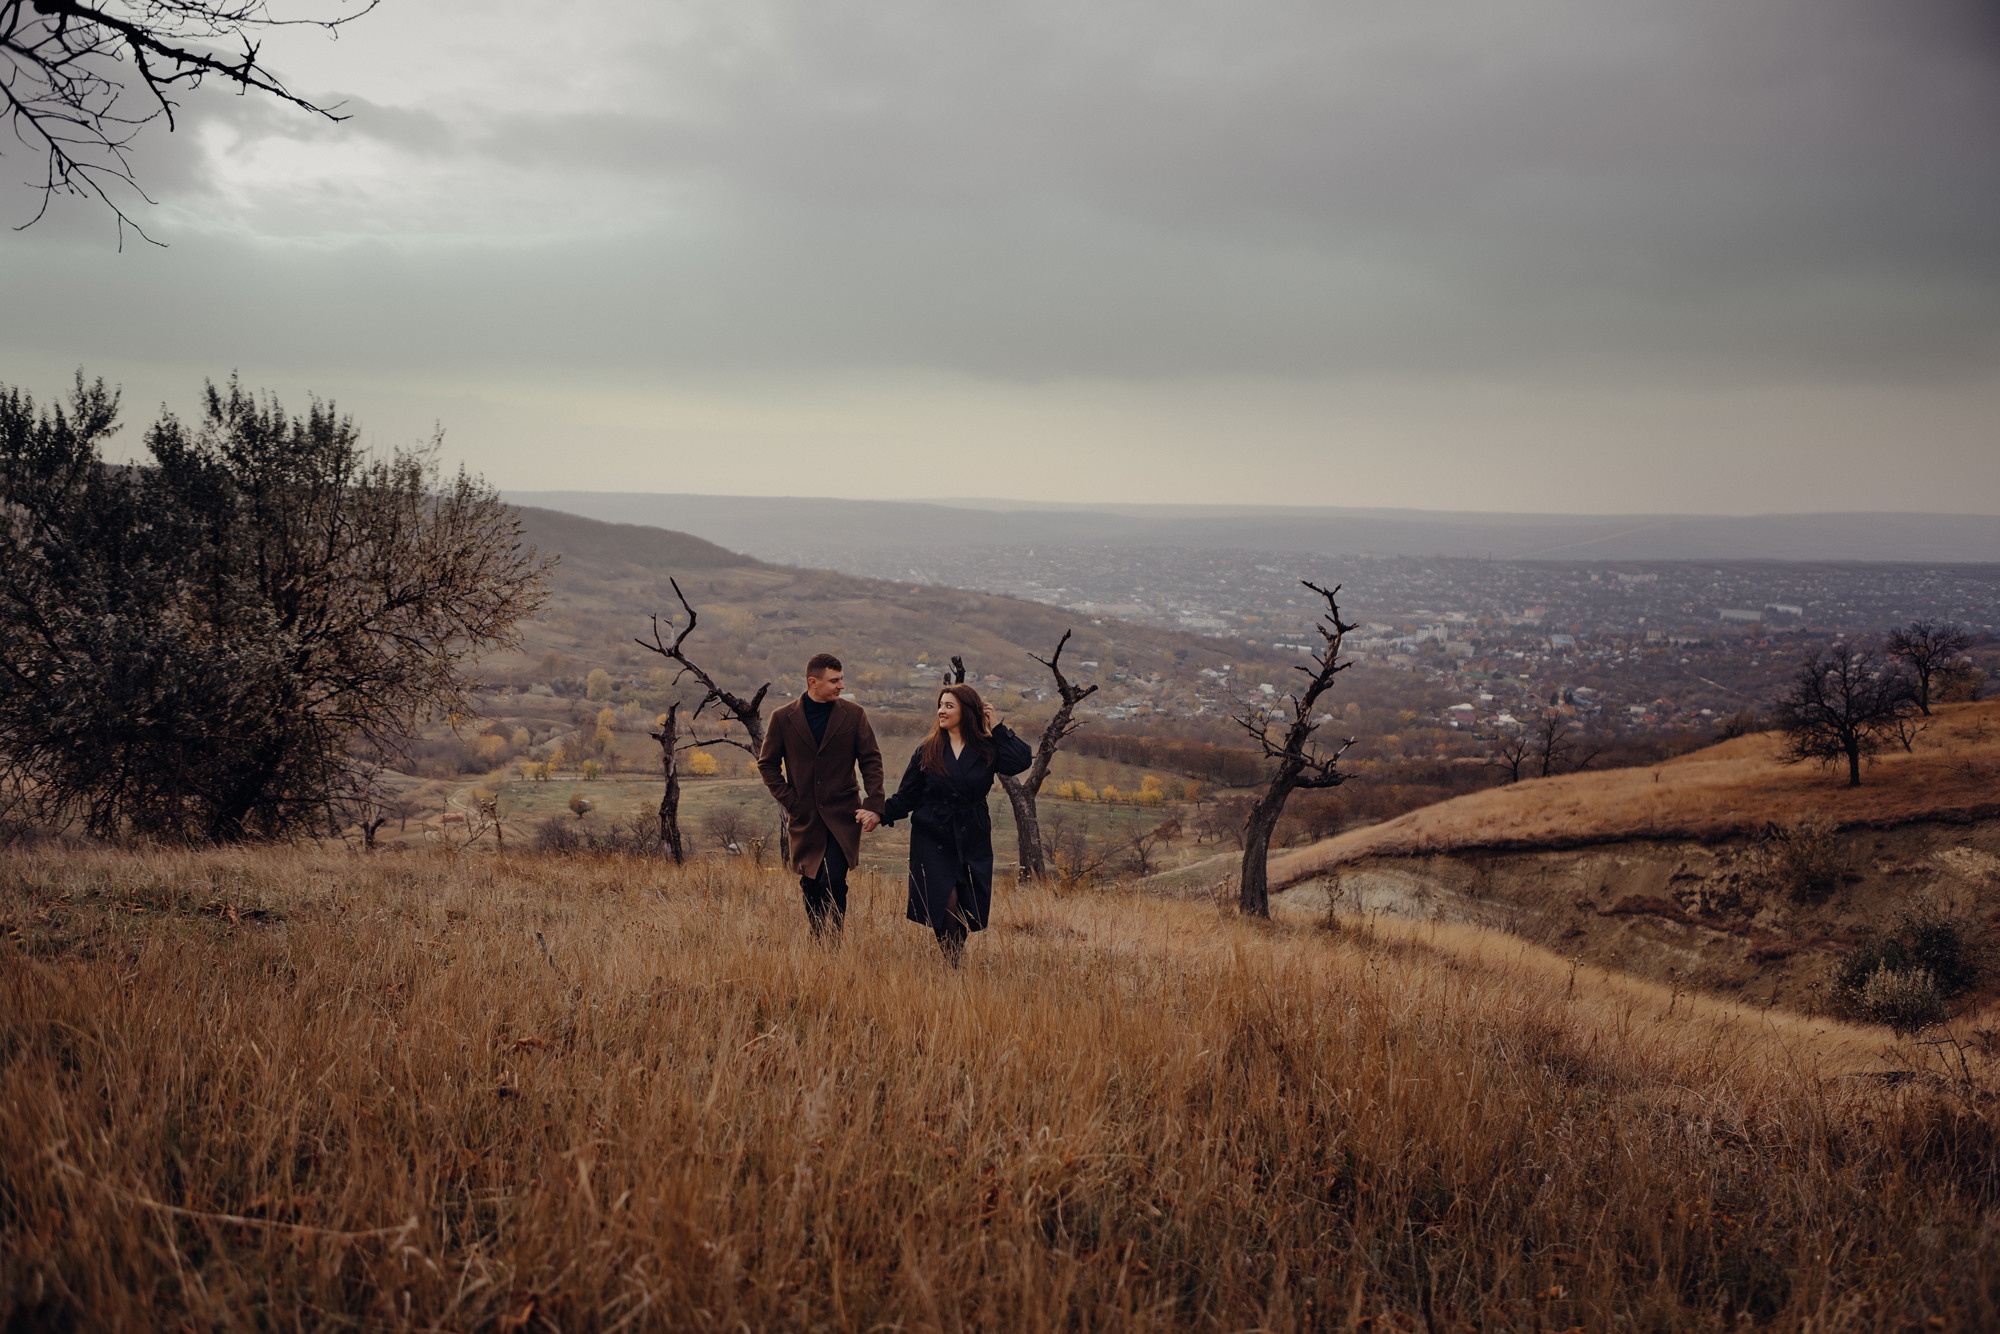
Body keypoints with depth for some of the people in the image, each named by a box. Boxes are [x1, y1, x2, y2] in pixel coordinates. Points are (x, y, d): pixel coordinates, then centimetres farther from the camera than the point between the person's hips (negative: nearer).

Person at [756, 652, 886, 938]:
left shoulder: (854, 715, -1)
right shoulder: (783, 718, -1)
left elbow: (871, 761, 1)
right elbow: (767, 764, 8)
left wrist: (874, 805, -10)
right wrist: (789, 801, -2)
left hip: (842, 817, -2)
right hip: (804, 818, 2)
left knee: (833, 881, -14)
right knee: (810, 886, 8)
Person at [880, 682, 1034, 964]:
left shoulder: (987, 750, 1)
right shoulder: (927, 751, 3)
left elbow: (1022, 760, -18)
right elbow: (907, 797, 4)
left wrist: (997, 727, -9)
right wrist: (881, 814, -11)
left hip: (973, 843, 1)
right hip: (933, 839, -1)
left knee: (969, 911, 2)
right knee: (945, 904, -14)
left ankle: (958, 961, 23)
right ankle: (950, 965, 1)